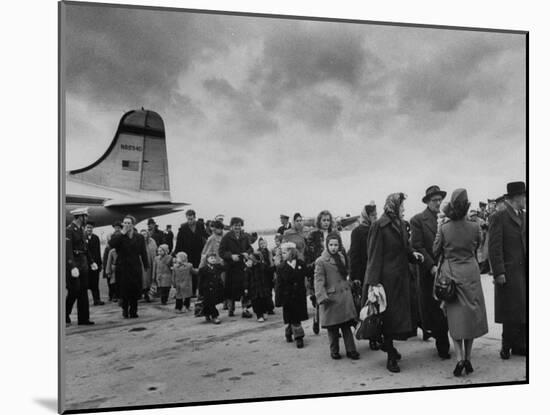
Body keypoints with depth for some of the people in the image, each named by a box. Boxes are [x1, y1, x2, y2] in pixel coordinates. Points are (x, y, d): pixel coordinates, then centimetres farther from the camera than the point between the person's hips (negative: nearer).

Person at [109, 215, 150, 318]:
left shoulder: (139, 237, 9)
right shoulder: (117, 236, 4)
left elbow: (143, 253, 10)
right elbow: (112, 244, -19)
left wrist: (147, 266, 4)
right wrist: (122, 232, -16)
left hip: (135, 268, 1)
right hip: (122, 268, -1)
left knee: (135, 291, -1)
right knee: (124, 291, -2)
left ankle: (133, 311, 13)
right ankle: (125, 309, 19)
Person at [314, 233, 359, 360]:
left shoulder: (342, 257, 11)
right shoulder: (321, 261, -9)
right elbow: (319, 280, -14)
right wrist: (321, 296, -23)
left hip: (345, 295, 5)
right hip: (331, 297, -5)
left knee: (347, 324, 6)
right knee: (332, 327, 4)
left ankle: (351, 350, 12)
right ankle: (334, 351, 18)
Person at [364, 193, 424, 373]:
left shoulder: (400, 224, 11)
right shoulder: (380, 226, -12)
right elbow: (375, 255, -15)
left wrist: (412, 253, -2)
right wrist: (374, 281, -20)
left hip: (401, 276, 8)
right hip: (387, 277, -7)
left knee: (400, 314, 11)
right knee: (389, 315, -1)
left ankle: (388, 345, 29)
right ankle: (391, 357, 7)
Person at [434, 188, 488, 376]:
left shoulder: (443, 227, -10)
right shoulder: (474, 227, -9)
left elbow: (436, 250, 0)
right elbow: (478, 246, 8)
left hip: (450, 273, 0)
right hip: (470, 272, 0)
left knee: (455, 316, 7)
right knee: (471, 314, 12)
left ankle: (459, 357, -6)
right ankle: (468, 357, 15)